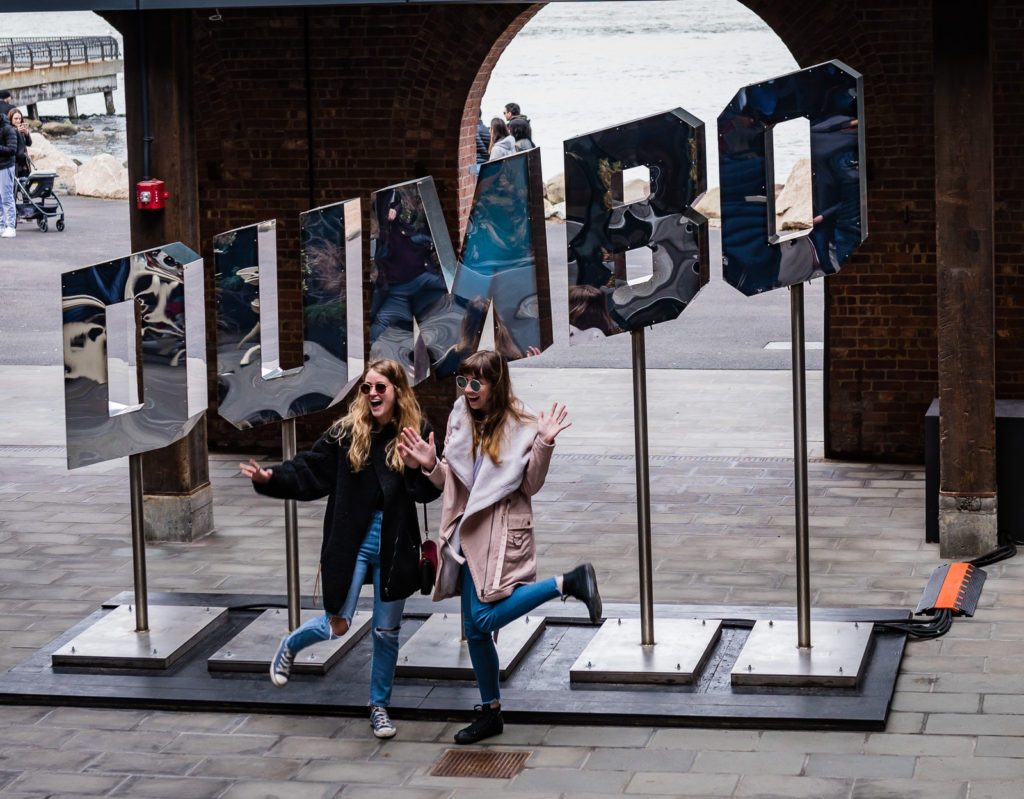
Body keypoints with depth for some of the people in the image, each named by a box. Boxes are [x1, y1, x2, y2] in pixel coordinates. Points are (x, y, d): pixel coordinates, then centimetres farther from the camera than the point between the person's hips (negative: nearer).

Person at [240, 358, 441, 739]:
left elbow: (429, 493, -3)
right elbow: (310, 472, -1)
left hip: (395, 546, 1)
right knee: (336, 626, -2)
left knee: (387, 632, 9)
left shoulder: (418, 433, -2)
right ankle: (290, 645, 32)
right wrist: (270, 478, -15)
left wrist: (418, 469, -23)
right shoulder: (346, 432, -4)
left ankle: (379, 706, 27)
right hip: (351, 541, -1)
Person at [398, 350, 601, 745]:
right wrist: (431, 465, -5)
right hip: (468, 531, 6)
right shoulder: (459, 420, 8)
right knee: (474, 629, 9)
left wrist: (543, 446, -19)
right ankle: (490, 711, 23)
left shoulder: (522, 426, -7)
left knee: (485, 619, -21)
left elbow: (530, 486, -5)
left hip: (502, 530, -6)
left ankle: (567, 583, -6)